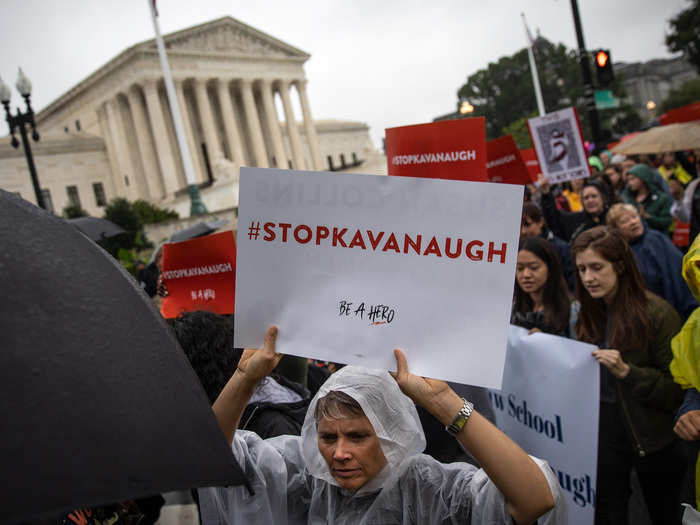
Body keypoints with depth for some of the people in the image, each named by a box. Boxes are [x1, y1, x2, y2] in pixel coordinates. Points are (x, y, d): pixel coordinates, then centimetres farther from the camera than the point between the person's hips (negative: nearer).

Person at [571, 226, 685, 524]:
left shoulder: (657, 313, -17)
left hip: (652, 439, -4)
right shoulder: (590, 312, 3)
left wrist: (626, 371, -29)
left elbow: (679, 388, -16)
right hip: (602, 430, 5)